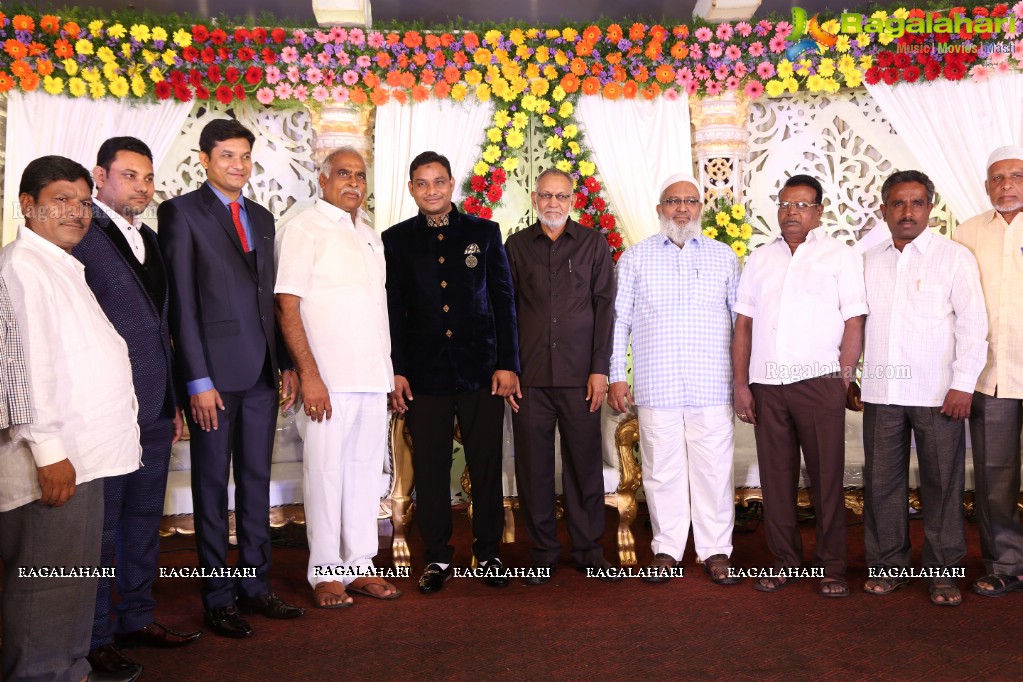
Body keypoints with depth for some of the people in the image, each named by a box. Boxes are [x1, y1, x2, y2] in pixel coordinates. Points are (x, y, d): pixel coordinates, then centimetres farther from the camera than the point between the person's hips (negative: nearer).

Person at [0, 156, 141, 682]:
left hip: (84, 455, 10)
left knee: (77, 575, 17)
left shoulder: (64, 267, 20)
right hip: (54, 460, -10)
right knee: (47, 582, -1)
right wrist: (49, 450, -22)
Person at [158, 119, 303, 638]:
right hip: (214, 371, -5)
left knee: (256, 480, 10)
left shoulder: (262, 218, 16)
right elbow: (181, 303, -8)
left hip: (262, 372, 6)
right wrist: (198, 381, -13)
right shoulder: (181, 212, -2)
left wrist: (288, 363, 9)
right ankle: (218, 598, 15)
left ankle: (254, 585, 21)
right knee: (213, 484, 4)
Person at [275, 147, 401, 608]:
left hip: (374, 377, 6)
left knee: (366, 469, 9)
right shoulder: (303, 230, -3)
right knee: (327, 470, 0)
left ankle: (359, 564, 20)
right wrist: (309, 374, -16)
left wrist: (390, 370, 14)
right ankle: (325, 574, 12)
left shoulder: (370, 237, 18)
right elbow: (286, 306, -10)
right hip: (329, 378, -6)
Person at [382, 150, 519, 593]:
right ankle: (438, 557, 19)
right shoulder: (395, 240, 8)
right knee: (430, 469, 5)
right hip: (424, 374, 0)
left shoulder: (484, 233, 8)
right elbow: (391, 311, 6)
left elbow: (504, 301, 5)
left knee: (486, 467, 5)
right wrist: (394, 370, -1)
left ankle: (488, 553, 20)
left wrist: (507, 363, -2)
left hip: (482, 370, 0)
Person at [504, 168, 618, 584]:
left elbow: (604, 305, 4)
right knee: (533, 464, 3)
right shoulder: (516, 246, 10)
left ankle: (589, 549, 16)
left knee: (584, 462, 3)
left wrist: (600, 368, -3)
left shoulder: (593, 244, 7)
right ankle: (543, 551, 15)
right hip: (529, 375, 1)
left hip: (579, 376, -1)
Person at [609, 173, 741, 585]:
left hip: (712, 387, 1)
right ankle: (666, 550, 18)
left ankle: (716, 551, 15)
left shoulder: (723, 257, 12)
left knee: (714, 470, 2)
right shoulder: (635, 258, 9)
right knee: (662, 471, 5)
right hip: (656, 387, 0)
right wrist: (616, 376, 1)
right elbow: (618, 319, 8)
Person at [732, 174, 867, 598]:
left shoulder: (841, 256, 5)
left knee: (827, 477, 1)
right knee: (775, 476, 7)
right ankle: (785, 561, 19)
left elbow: (853, 323, -1)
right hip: (766, 384, 3)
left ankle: (832, 567, 12)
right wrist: (740, 383, 5)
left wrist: (843, 379, -8)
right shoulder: (760, 259, 15)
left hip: (818, 382, -3)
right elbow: (743, 324, 12)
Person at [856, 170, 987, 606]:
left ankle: (943, 571, 16)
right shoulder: (869, 261, 11)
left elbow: (973, 324, -3)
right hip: (880, 391, 3)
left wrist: (963, 384, -9)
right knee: (882, 481, 7)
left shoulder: (955, 257, 1)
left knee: (942, 483, 4)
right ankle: (887, 565, 19)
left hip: (937, 392, -3)